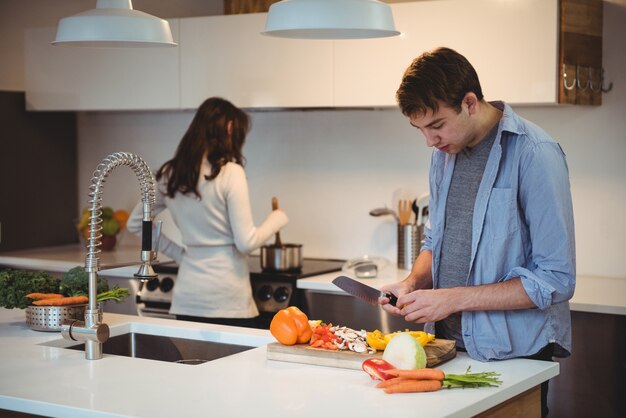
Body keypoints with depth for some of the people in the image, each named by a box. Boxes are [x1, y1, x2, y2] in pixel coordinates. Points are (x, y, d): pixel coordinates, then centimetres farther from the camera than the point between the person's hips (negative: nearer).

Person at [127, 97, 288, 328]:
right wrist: (278, 218, 6)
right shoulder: (230, 172, -12)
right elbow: (245, 242, -11)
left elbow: (135, 223, 17)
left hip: (186, 300, 6)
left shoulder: (169, 174, 6)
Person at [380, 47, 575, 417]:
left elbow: (555, 281, -19)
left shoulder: (534, 154, -17)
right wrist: (414, 283, -2)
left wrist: (456, 298, -20)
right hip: (451, 346, 6)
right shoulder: (445, 152, 6)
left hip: (515, 355, -6)